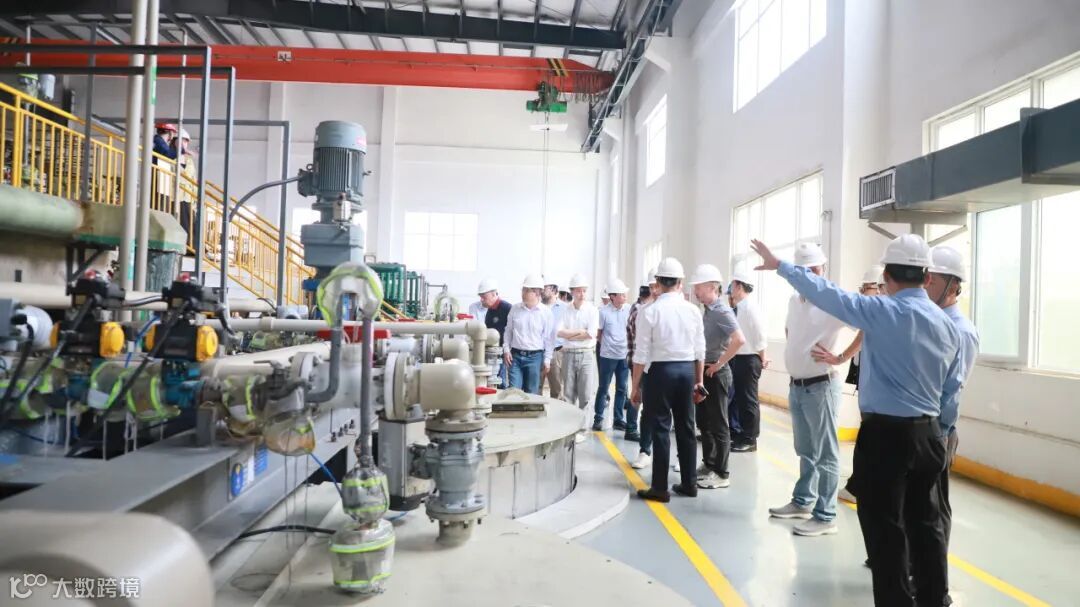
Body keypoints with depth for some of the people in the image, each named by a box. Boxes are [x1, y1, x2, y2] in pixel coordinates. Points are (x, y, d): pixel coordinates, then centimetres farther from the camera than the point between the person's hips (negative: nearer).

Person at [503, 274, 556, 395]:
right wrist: (506, 349, 2)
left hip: (535, 357, -2)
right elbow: (508, 331, 12)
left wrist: (547, 360, -3)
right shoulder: (515, 309, 3)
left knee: (531, 393, 7)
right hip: (515, 355, 2)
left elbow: (549, 338, -2)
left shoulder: (546, 312, -5)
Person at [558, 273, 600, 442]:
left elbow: (591, 334, -13)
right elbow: (559, 332, -4)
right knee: (568, 394, 7)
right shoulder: (566, 310, 7)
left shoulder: (592, 310, -1)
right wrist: (579, 331, -11)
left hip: (586, 355, -2)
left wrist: (569, 335, -7)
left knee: (586, 395, -2)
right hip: (568, 355, 3)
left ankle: (581, 429, 7)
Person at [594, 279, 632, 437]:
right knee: (603, 388, 6)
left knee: (622, 389, 10)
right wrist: (607, 345, 6)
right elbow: (598, 333, -1)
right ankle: (598, 418, 17)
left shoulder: (629, 310, -2)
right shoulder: (604, 312, -10)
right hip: (608, 355, -3)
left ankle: (619, 419, 20)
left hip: (624, 355, 3)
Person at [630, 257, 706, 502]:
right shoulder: (693, 310, 4)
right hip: (687, 370, 4)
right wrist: (699, 381, 17)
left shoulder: (649, 312, -8)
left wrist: (635, 385, -1)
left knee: (660, 429, 3)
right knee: (686, 428, 14)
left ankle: (660, 488, 9)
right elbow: (700, 350, 8)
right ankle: (689, 483, 24)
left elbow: (642, 354, -8)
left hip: (661, 371, -4)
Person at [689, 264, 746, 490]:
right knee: (704, 421, 16)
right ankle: (709, 464, 30)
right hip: (704, 372, 9)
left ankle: (721, 474, 11)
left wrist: (719, 364, -21)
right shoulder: (707, 311, 10)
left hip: (716, 374, -9)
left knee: (718, 424, 1)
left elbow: (739, 340, -29)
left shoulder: (722, 311, -16)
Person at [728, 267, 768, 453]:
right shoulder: (738, 308, 9)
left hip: (748, 359, -9)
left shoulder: (750, 307, -17)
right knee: (739, 398, 17)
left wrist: (761, 359, -7)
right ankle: (742, 435, 29)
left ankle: (750, 440, 12)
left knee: (749, 400, 1)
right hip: (738, 358, 9)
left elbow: (761, 336, -16)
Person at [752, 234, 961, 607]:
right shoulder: (948, 325, 8)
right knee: (925, 523, 18)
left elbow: (827, 294, -14)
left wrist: (779, 266, -5)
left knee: (884, 529, 3)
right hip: (928, 434, 7)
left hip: (885, 434, -7)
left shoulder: (884, 312, -14)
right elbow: (951, 389, 13)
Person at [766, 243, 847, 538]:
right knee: (805, 451, 19)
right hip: (795, 386, 8)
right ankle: (803, 502, 32)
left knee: (825, 454, 0)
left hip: (820, 387, -8)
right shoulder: (794, 301, 10)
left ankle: (825, 516, 7)